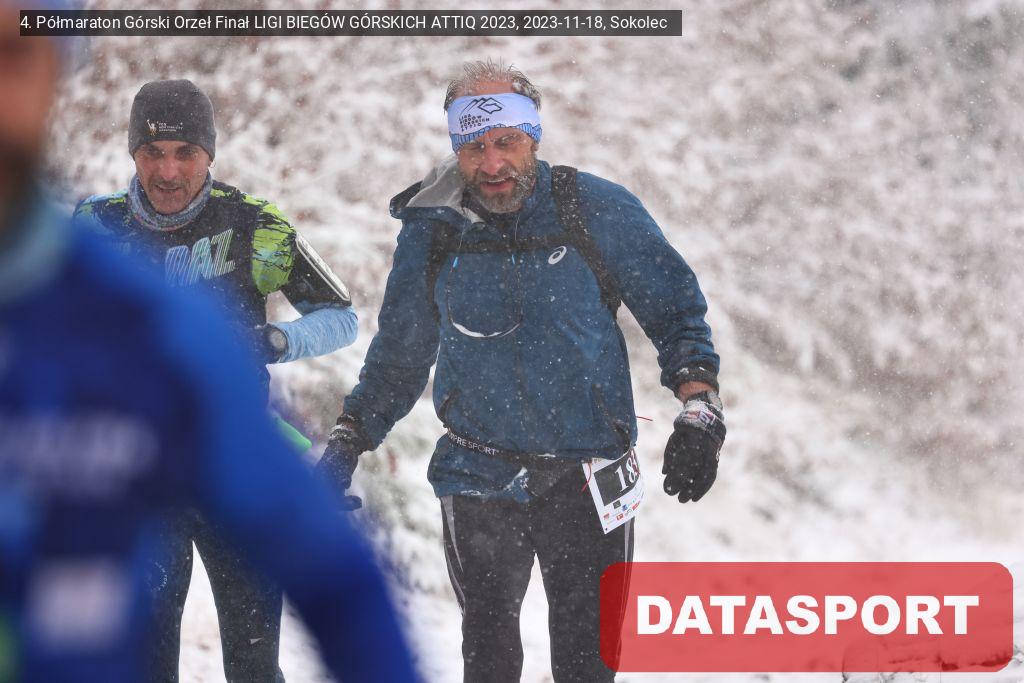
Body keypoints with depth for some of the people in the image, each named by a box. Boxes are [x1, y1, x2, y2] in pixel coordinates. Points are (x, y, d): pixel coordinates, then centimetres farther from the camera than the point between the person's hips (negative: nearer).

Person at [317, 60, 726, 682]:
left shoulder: (599, 211, -7)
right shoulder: (432, 233, 1)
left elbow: (676, 312, 2)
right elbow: (400, 354, 15)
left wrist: (700, 410, -12)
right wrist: (346, 447, 11)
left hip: (587, 473, -1)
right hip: (479, 474, 1)